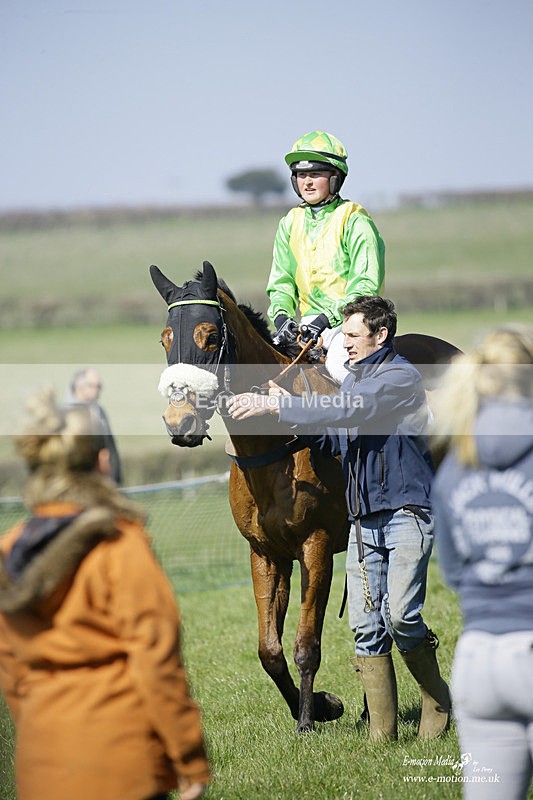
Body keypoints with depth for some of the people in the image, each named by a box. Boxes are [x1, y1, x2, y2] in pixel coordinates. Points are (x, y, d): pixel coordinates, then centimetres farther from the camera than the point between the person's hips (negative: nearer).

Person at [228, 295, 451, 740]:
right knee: (366, 625, 1)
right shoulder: (354, 378, 17)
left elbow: (347, 410, -23)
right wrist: (292, 413, 2)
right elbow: (334, 442, 20)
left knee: (399, 615, -18)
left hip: (407, 512, -7)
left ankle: (438, 700, 6)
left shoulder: (400, 377, -10)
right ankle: (383, 729, 5)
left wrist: (274, 406, -24)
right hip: (364, 521, 8)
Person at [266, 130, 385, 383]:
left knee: (339, 362, -33)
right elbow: (281, 281, 14)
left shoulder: (355, 221, -6)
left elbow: (367, 285, -13)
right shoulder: (290, 224, 13)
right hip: (311, 322, 6)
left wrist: (328, 318, -23)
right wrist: (281, 315, -7)